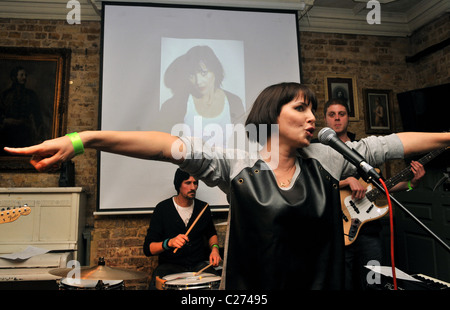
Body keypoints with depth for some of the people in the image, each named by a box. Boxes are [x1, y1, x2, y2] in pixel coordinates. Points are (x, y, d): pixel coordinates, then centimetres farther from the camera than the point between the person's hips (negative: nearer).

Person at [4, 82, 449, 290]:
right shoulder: (235, 162, -14)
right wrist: (83, 139, -31)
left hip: (321, 281, 4)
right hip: (251, 283, -3)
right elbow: (171, 146, -24)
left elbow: (385, 145, 4)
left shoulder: (326, 159, 1)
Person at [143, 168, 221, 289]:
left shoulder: (203, 208, 3)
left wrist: (214, 248, 0)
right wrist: (169, 242, -29)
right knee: (156, 286, -32)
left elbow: (211, 233, 22)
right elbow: (148, 249, -10)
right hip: (169, 265, -2)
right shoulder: (163, 208, -8)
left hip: (198, 264, 3)